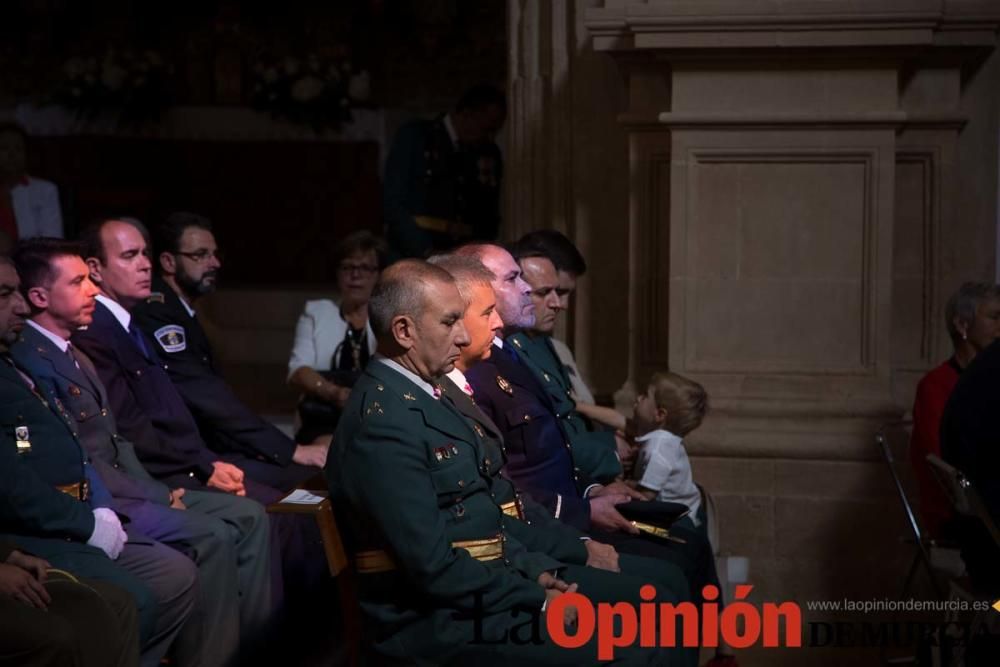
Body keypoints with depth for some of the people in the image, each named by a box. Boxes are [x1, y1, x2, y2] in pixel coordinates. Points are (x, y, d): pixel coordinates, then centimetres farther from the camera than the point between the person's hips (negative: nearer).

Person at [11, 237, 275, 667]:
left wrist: (161, 490, 2)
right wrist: (159, 498, -14)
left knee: (247, 516, 0)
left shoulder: (74, 354, 17)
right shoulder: (30, 361, -15)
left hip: (125, 488, 10)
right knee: (211, 536, -24)